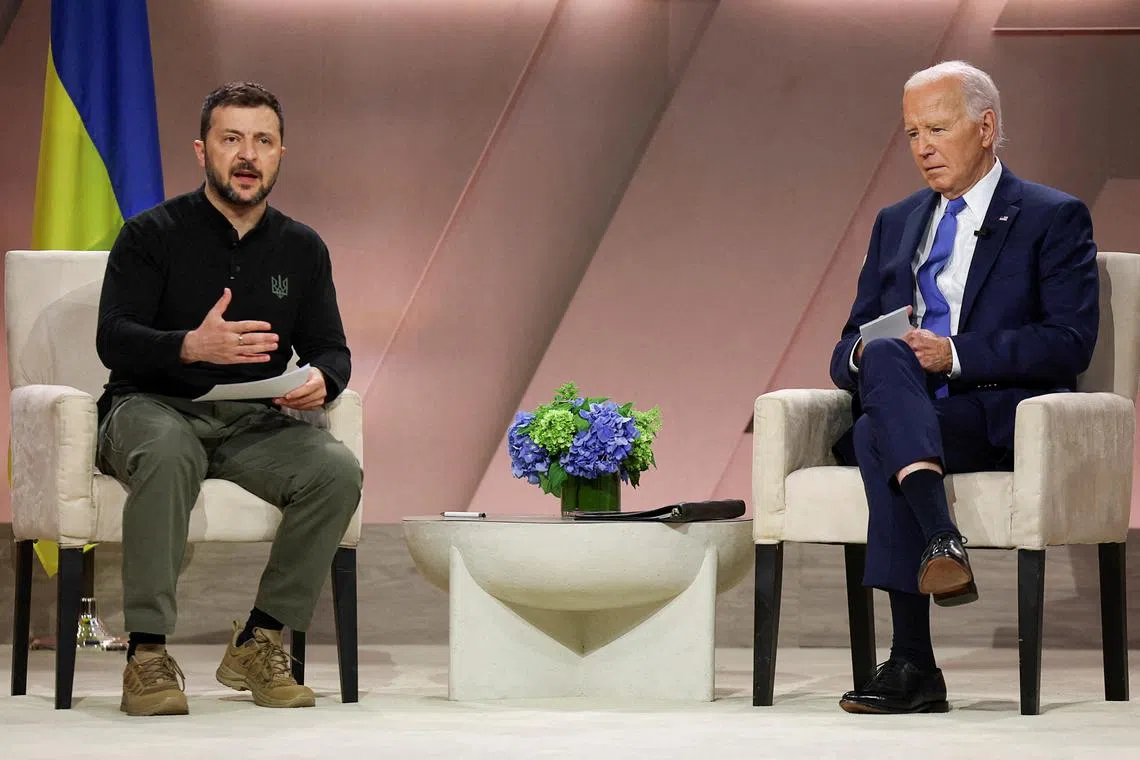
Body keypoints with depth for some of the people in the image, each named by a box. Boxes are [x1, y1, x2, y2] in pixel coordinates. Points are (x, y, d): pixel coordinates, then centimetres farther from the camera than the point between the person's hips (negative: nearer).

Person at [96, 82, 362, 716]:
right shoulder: (153, 235, 0)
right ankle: (148, 653, -36)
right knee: (169, 453, -40)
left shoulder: (302, 249, 12)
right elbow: (113, 341, -10)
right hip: (151, 408, -4)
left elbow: (332, 350, 13)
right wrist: (192, 346, -30)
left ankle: (259, 641, -13)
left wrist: (321, 380, -13)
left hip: (254, 425, 4)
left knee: (338, 471, -26)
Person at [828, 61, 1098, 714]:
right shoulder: (895, 224, 24)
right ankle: (942, 539, -45)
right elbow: (850, 349, 20)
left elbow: (1071, 341, -7)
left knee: (877, 437, -33)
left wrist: (955, 355, -18)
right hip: (913, 414, 4)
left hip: (1004, 420, -4)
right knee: (884, 356, -32)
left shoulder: (1054, 218, 6)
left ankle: (913, 665, -39)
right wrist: (863, 355, -6)